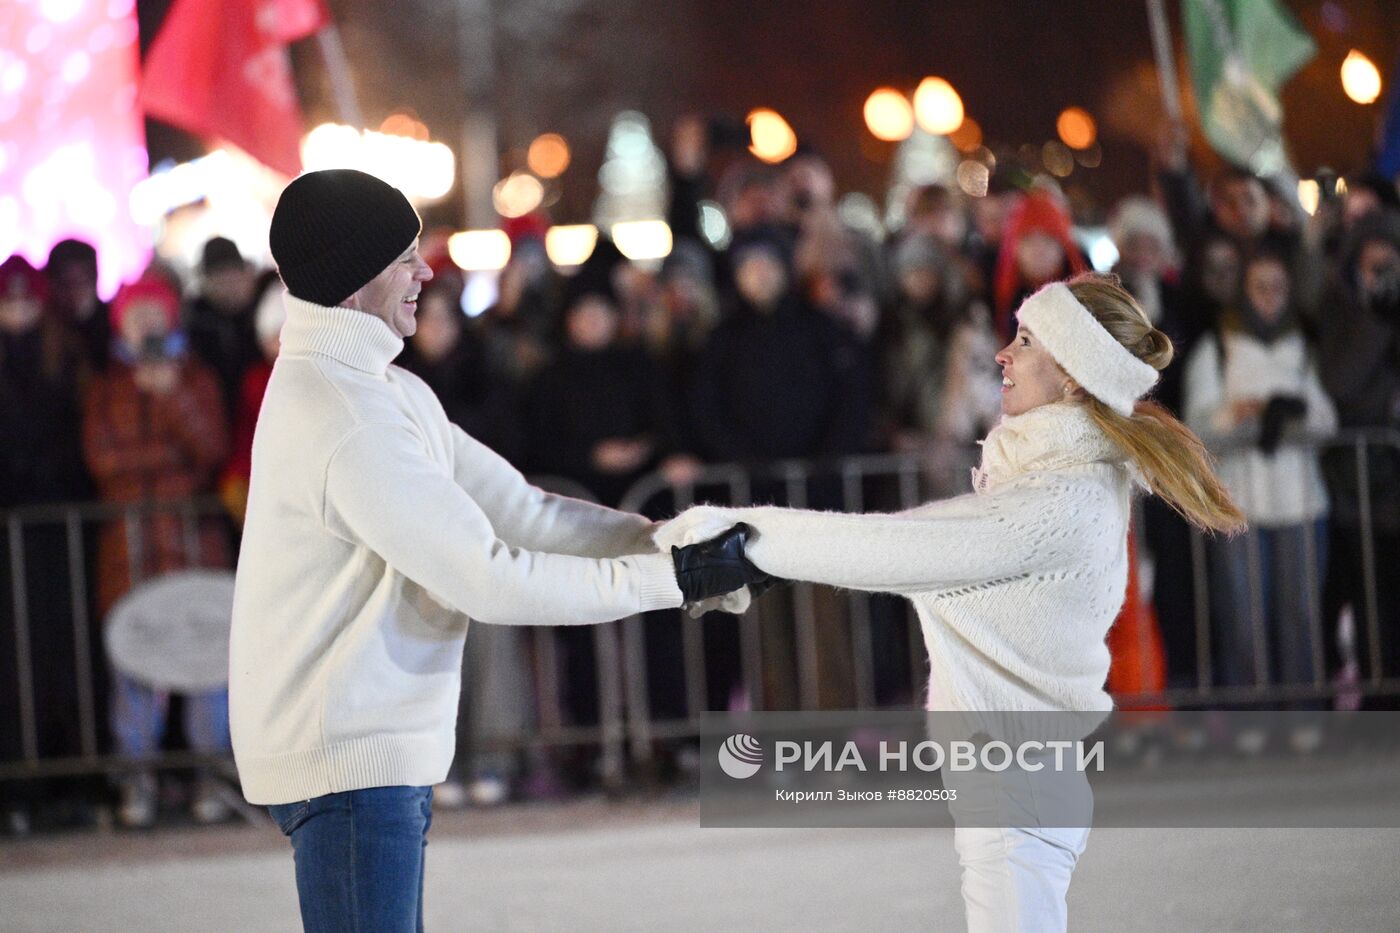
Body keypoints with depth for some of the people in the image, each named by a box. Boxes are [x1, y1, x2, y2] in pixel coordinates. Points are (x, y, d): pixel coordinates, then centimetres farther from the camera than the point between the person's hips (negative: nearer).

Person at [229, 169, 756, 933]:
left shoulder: (389, 391, 12)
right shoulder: (345, 420, -22)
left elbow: (518, 510, 10)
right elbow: (488, 579, -23)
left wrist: (676, 539, -2)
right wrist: (672, 578, -18)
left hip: (382, 747, 10)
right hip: (349, 756, -10)